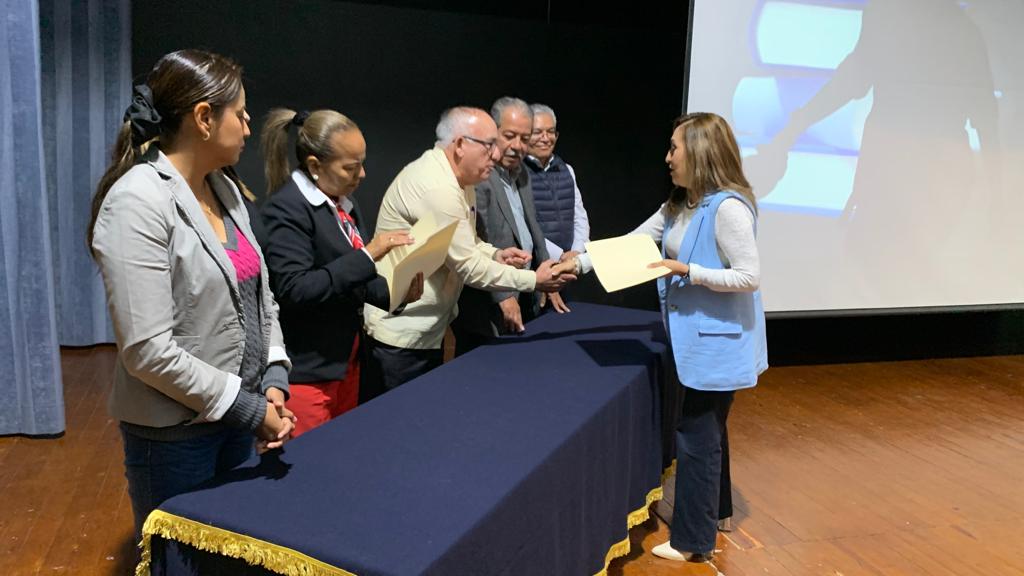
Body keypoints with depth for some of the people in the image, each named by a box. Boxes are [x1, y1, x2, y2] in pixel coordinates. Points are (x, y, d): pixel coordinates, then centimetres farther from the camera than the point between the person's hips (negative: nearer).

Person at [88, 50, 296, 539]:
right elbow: (148, 350, -23)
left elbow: (259, 295, 9)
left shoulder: (224, 190, 5)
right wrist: (247, 408, -17)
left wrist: (274, 380, -4)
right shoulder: (138, 202, -20)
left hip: (235, 415, 7)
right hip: (174, 433, -7)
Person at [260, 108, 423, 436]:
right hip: (306, 369, -8)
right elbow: (294, 289, -24)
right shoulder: (287, 208, -16)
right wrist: (367, 255, -25)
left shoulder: (345, 203, 8)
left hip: (346, 359, 8)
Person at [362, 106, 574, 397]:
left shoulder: (460, 182, 8)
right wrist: (534, 280, -14)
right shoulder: (436, 187, -23)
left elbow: (465, 244, 21)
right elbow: (469, 267, -21)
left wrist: (495, 254, 0)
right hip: (400, 337, -10)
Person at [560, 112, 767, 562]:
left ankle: (693, 541, 14)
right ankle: (715, 510, 40)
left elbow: (750, 277, -22)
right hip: (697, 338, 9)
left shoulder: (728, 207, -21)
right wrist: (579, 262, 4)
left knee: (696, 436, -1)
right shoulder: (680, 205, 8)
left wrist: (688, 271, -23)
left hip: (718, 343, -9)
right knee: (707, 429, 22)